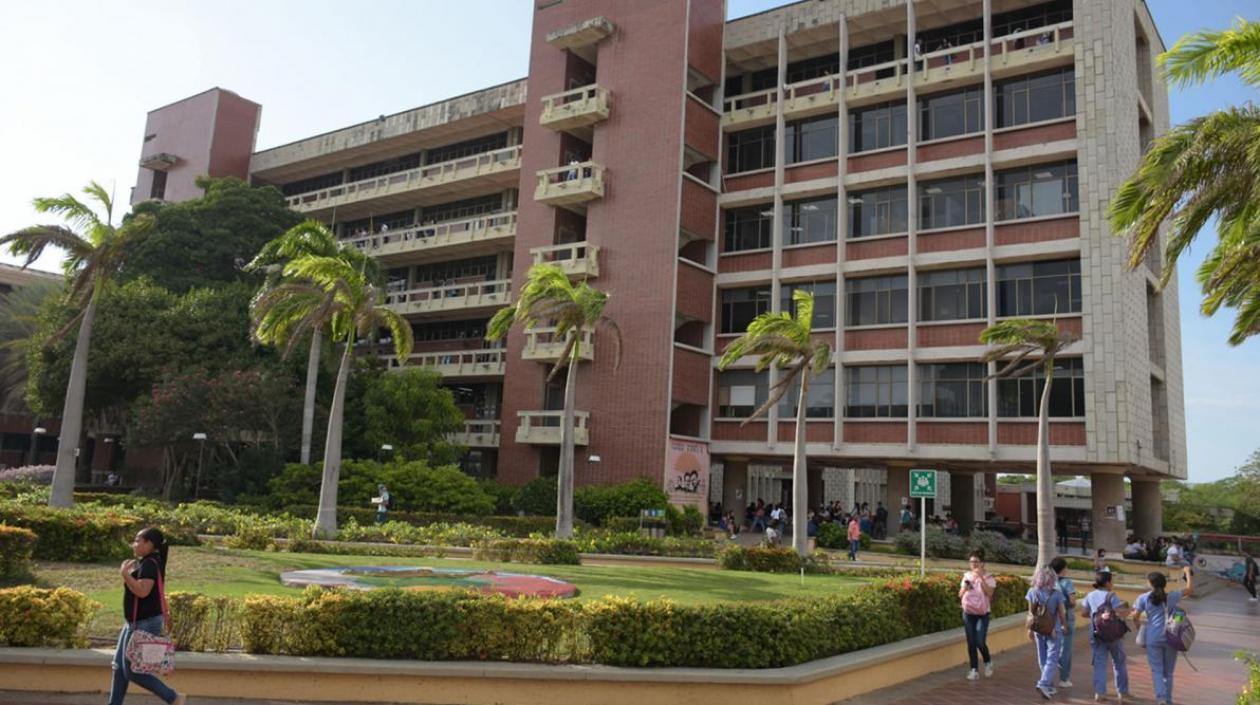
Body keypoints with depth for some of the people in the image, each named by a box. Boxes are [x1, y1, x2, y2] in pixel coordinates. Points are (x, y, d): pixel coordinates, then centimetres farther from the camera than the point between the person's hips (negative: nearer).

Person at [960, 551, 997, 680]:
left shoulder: (988, 577, -6)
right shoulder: (966, 576, 6)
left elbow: (989, 593, -23)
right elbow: (960, 595, 8)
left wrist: (981, 577, -25)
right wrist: (965, 588, -13)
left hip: (983, 614, -4)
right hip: (968, 614, 4)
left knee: (980, 642, -11)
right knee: (971, 643, 4)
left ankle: (988, 662, 18)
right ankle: (974, 670, 13)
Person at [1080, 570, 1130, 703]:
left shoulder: (1090, 596, 2)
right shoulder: (1111, 596, -13)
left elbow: (1083, 613, 5)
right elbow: (1120, 613, -20)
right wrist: (1126, 609, 0)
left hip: (1096, 633, 3)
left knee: (1099, 664, 7)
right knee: (1119, 663, 14)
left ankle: (1099, 692, 4)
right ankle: (1122, 692, 22)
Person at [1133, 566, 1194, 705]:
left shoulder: (1144, 598, -3)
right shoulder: (1172, 596, -1)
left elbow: (1135, 617, -2)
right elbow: (1190, 589, 10)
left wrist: (1140, 630, 16)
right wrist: (1188, 573, 20)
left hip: (1153, 639, -1)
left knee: (1157, 670, 3)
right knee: (1168, 672, 14)